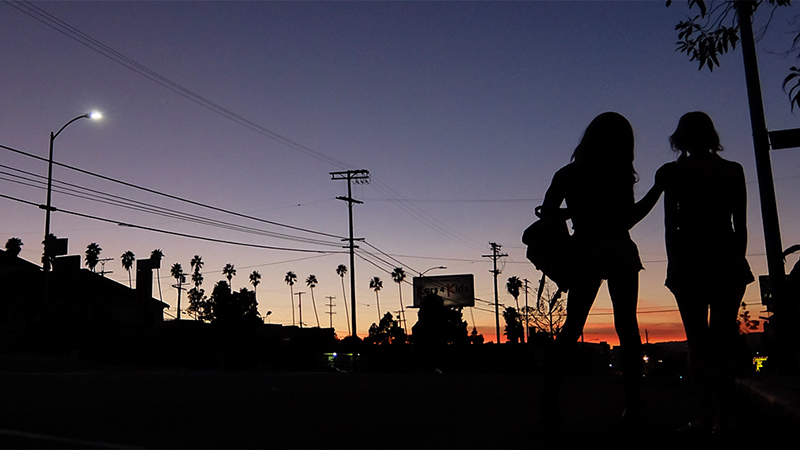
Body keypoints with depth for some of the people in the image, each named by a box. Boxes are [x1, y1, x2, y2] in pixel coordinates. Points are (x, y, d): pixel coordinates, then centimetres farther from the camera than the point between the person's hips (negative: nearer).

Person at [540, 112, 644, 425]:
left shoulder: (569, 174, 3)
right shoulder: (621, 176, -1)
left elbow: (547, 213, 1)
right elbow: (628, 219, 4)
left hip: (584, 255, 2)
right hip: (620, 253, -1)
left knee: (572, 325, 8)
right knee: (627, 326, 2)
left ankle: (551, 393, 0)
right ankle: (632, 402, 1)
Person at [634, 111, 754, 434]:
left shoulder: (672, 172, 1)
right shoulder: (733, 170, 7)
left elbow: (670, 225, -2)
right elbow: (741, 225, 6)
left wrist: (674, 264, 3)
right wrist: (738, 262, 13)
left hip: (688, 261, -2)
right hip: (727, 260, 2)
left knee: (697, 339, 0)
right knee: (723, 337, 5)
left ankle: (706, 415, -3)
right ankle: (722, 413, 0)